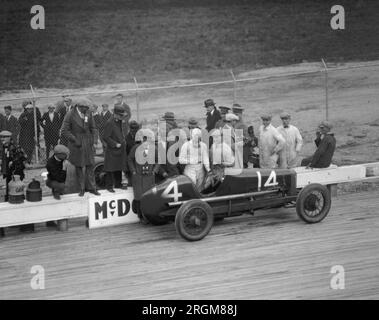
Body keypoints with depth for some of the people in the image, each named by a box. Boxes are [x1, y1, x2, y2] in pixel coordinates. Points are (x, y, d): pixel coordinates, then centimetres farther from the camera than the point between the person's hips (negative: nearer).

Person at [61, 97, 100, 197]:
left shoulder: (88, 114, 1)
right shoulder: (70, 115, -12)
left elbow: (93, 128, 14)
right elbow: (64, 131, -11)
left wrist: (93, 138, 1)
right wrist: (74, 140, -15)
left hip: (88, 144, 3)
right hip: (76, 144, -3)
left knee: (90, 166, 4)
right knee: (79, 167, 4)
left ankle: (91, 187, 11)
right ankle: (82, 188, 13)